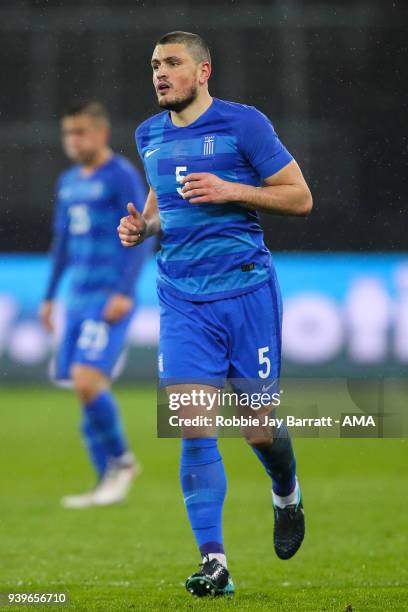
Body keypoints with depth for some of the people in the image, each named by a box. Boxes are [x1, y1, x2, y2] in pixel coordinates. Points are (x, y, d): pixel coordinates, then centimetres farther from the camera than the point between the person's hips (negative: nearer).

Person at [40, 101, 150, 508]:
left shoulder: (123, 177, -7)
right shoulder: (69, 182, 16)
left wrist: (124, 293, -19)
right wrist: (49, 297, 23)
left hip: (110, 297, -8)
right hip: (78, 297, 8)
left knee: (87, 380, -19)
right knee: (84, 388, 4)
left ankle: (121, 460, 0)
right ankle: (108, 481, 11)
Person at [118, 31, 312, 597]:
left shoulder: (244, 123, -6)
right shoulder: (149, 136, 11)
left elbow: (300, 198, -5)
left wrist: (232, 190, -17)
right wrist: (142, 226, 7)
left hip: (246, 291, -3)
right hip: (182, 298, 4)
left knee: (258, 428, 3)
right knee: (192, 428, -11)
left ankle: (287, 495, 38)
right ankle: (213, 562, -11)